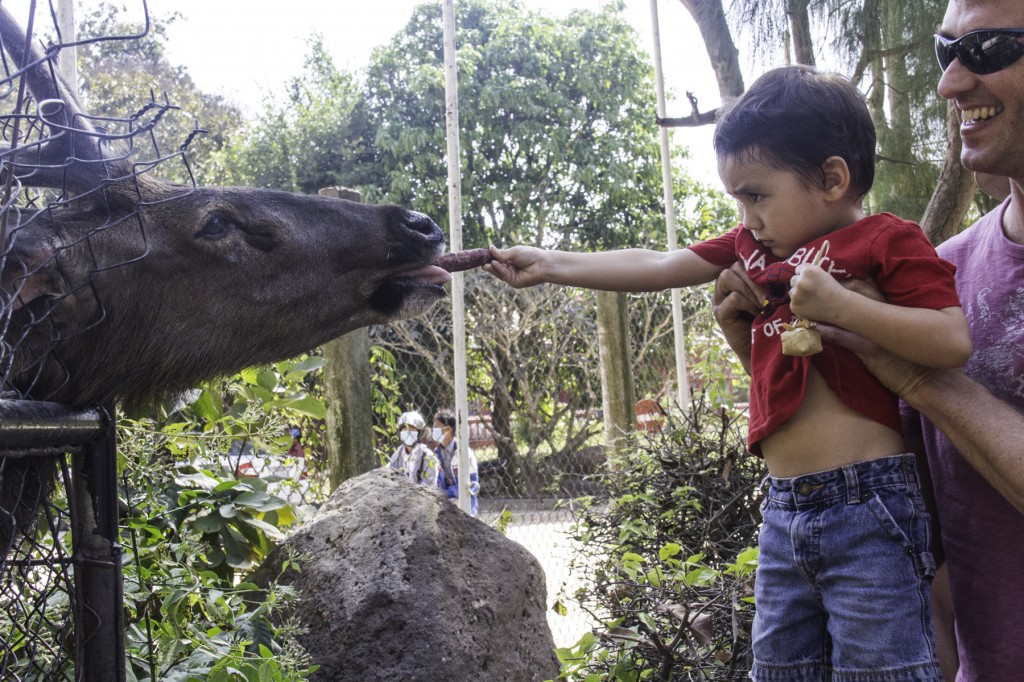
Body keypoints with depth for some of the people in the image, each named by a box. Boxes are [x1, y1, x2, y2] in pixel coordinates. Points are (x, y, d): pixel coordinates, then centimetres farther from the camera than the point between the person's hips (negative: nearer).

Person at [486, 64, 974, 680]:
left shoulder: (885, 240, -4)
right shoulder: (753, 245, 15)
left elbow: (953, 341, -15)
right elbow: (652, 267, 19)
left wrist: (837, 305, -22)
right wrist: (547, 265, 20)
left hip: (866, 510, -7)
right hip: (784, 510, 7)